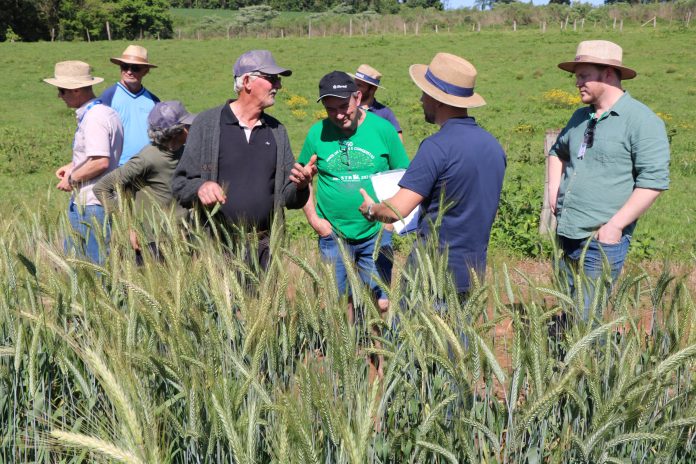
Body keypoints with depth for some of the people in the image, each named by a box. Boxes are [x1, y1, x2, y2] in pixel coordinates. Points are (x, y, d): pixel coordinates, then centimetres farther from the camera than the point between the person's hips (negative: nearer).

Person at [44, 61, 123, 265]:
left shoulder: (94, 118, -18)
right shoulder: (107, 113, 12)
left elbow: (101, 162, -26)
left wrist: (71, 178, -13)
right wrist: (73, 166, 18)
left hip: (90, 204, -10)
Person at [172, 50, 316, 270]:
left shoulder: (277, 131, 14)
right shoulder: (207, 124, 1)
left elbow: (289, 198, 14)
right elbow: (180, 184, 1)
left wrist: (300, 186, -8)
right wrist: (199, 188, -21)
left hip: (265, 248, 4)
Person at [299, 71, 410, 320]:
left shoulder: (383, 129, -4)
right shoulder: (317, 133, -2)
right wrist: (313, 219, 0)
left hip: (376, 234, -1)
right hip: (333, 236, 1)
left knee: (381, 304, 3)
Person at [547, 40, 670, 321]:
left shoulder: (641, 120, -10)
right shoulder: (581, 117, 14)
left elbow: (654, 180, -16)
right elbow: (557, 152, 33)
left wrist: (615, 225, -18)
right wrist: (553, 191, 16)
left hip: (602, 239, -8)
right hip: (566, 234, 8)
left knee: (586, 318, -8)